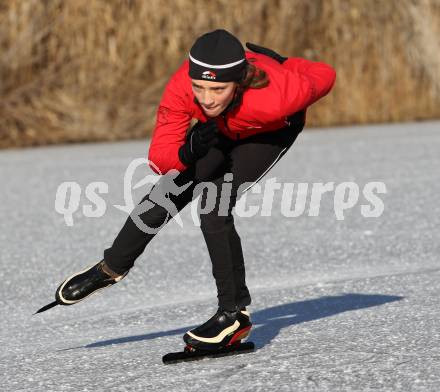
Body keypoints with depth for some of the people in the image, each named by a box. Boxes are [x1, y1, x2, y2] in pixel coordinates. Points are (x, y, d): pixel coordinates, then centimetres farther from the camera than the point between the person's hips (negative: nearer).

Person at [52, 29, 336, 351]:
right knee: (167, 192, 9)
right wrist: (187, 152, -50)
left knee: (214, 208, -20)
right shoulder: (182, 88, -37)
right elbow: (159, 159, -30)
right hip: (222, 127, 4)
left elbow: (325, 76, -25)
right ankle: (112, 268, 34)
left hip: (273, 129, -4)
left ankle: (235, 314, -6)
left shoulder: (275, 95, -46)